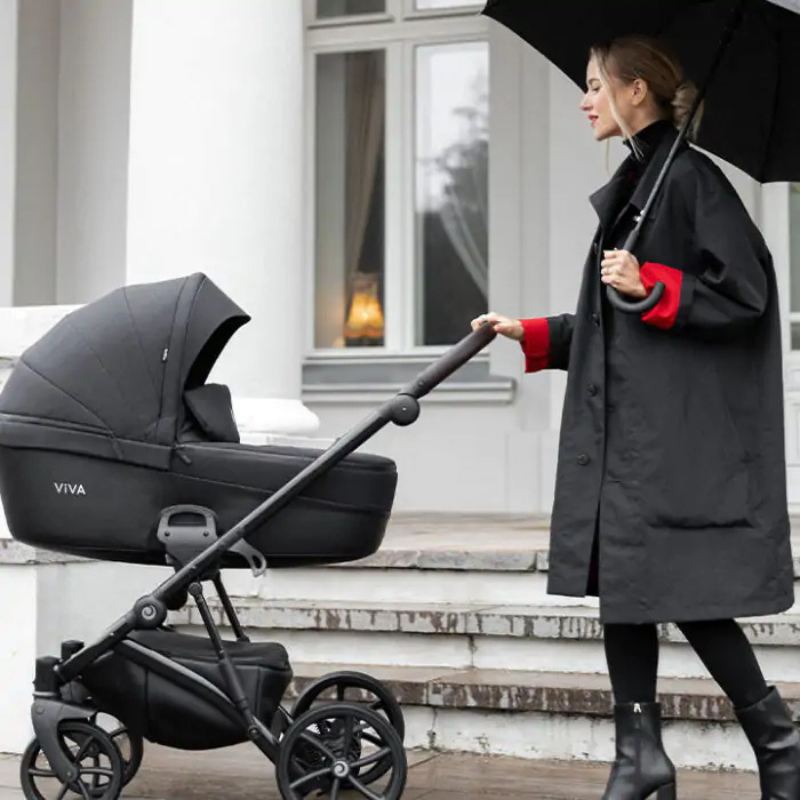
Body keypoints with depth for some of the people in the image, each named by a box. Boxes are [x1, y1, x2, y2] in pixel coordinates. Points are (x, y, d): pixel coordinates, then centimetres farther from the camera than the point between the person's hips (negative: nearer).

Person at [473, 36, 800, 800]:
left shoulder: (689, 178, -10)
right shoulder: (631, 184, 17)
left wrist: (651, 288, -20)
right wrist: (531, 336, 15)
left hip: (683, 431, -9)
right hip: (626, 429, 9)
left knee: (680, 590, -5)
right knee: (620, 587, 7)